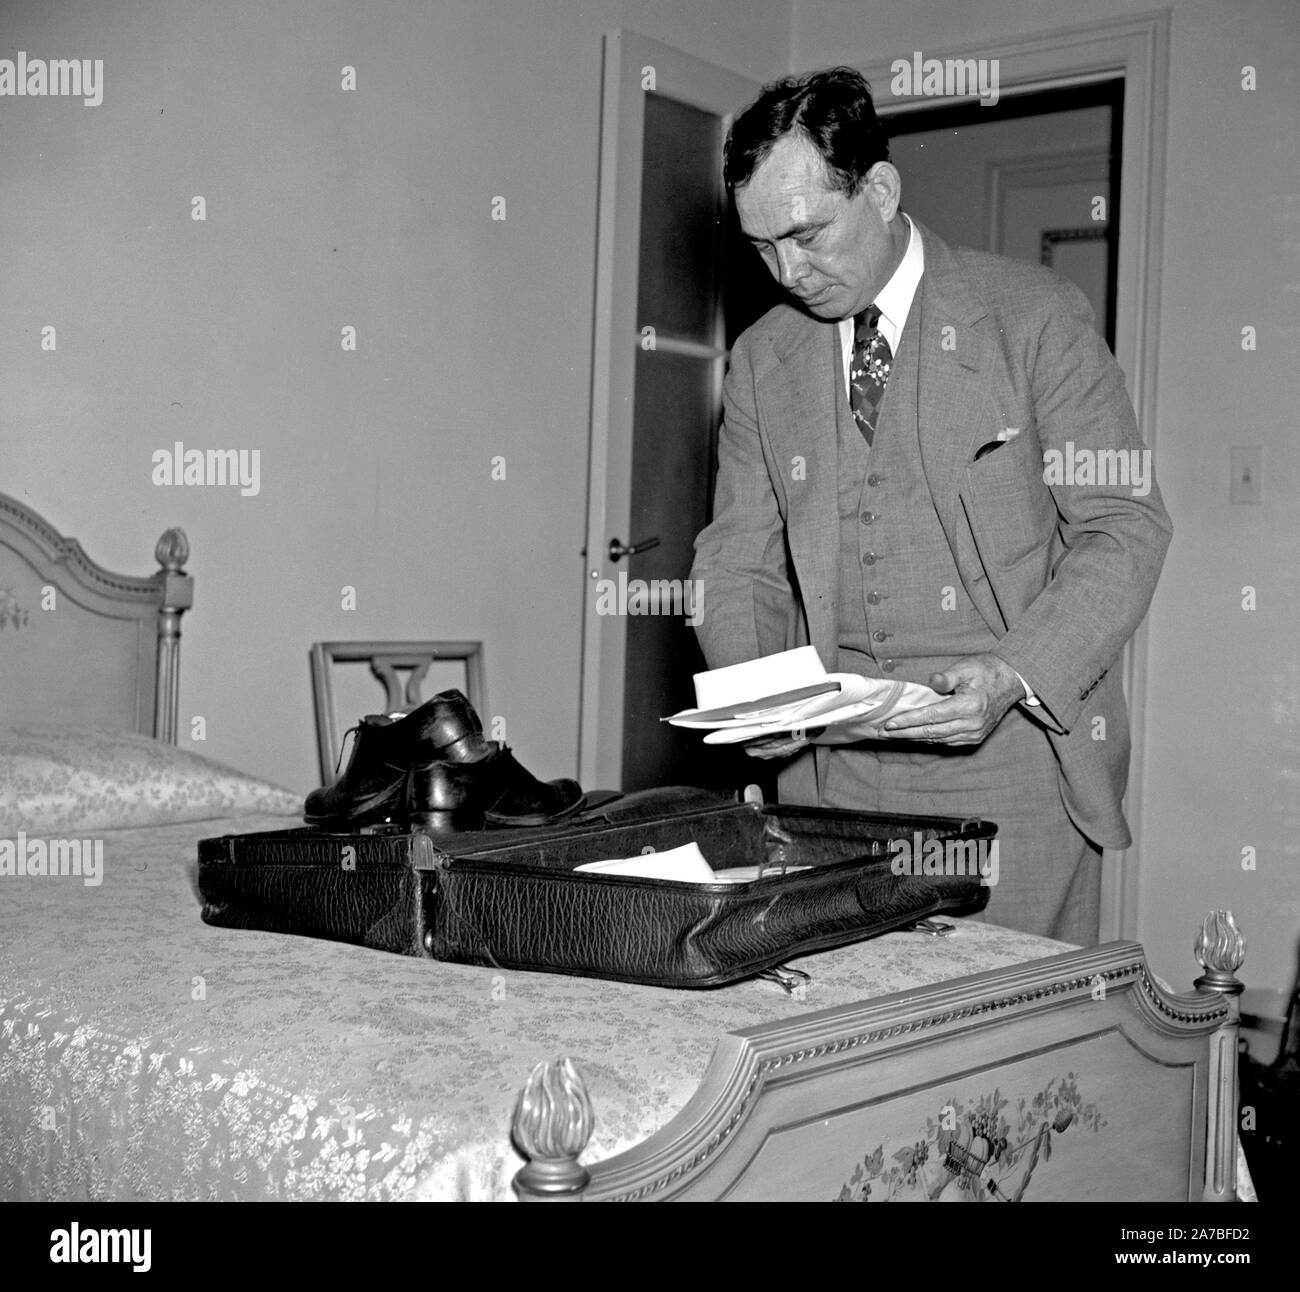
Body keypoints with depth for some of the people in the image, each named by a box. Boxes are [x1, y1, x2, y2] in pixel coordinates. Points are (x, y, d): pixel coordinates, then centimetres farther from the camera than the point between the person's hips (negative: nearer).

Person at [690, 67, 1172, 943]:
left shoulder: (1037, 319, -2)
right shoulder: (761, 359, 9)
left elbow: (1125, 527, -4)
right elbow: (740, 559, 13)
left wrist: (1014, 677, -18)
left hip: (1016, 751, -3)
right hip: (833, 767, 3)